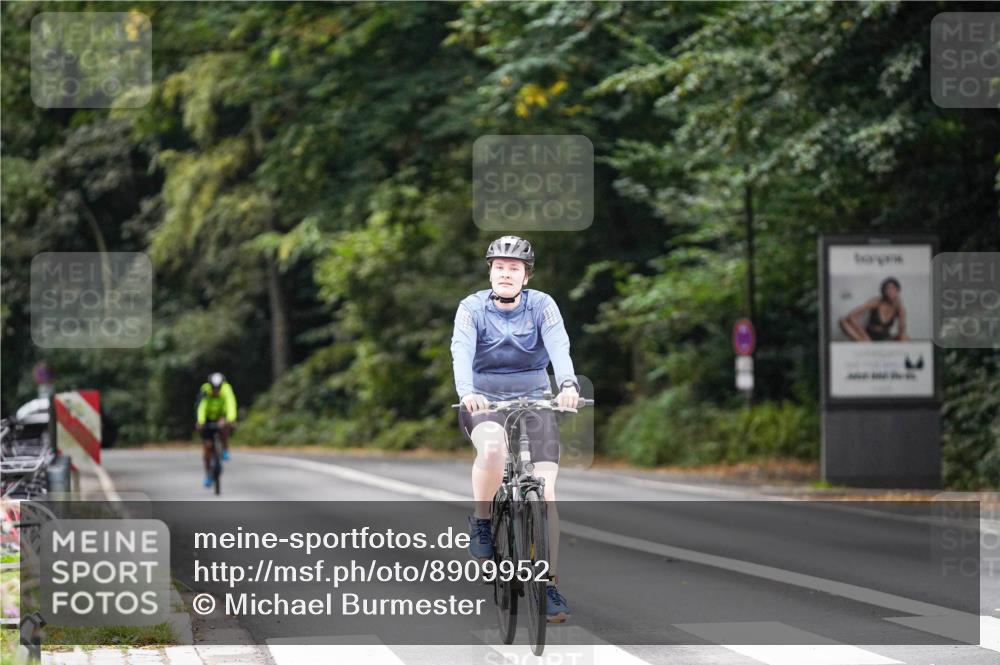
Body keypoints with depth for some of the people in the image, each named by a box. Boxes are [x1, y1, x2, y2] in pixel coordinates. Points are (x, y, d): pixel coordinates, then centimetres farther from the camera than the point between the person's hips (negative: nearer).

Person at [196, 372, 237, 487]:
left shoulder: (226, 390, -29)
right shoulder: (205, 390, -30)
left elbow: (231, 404, -44)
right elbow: (201, 406, -44)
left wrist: (231, 419, -61)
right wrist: (200, 422, -60)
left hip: (221, 417, 0)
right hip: (208, 420, 0)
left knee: (225, 424, -36)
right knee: (207, 446, -6)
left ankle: (225, 450, -15)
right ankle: (208, 474, 12)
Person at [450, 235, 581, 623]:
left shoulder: (542, 306, -4)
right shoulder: (472, 307, -5)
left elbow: (559, 346, -21)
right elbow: (462, 350, -22)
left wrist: (568, 384, -42)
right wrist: (466, 392, -42)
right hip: (485, 402, -1)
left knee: (545, 490, -13)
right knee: (493, 448, -37)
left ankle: (549, 584, -4)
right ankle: (481, 521, -11)